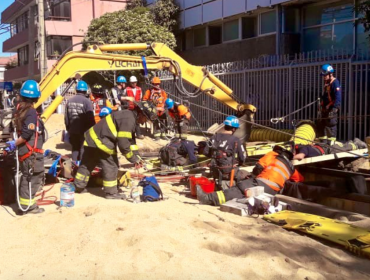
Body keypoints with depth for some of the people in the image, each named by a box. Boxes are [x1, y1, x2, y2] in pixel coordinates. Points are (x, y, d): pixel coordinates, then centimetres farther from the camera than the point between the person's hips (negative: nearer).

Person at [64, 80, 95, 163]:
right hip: (84, 131, -5)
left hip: (73, 131, 5)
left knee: (75, 148, 16)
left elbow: (66, 118, 11)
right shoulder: (87, 101, -14)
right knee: (83, 150, 3)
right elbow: (90, 119, -14)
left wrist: (68, 129, 22)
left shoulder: (69, 101, 5)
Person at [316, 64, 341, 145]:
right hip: (325, 109, 10)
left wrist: (335, 107, -28)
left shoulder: (335, 83, -13)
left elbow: (338, 96, -21)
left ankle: (331, 143, -5)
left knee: (330, 126, -8)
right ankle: (323, 142, 24)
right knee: (321, 125, 14)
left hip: (331, 109, -10)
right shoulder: (327, 83, 17)